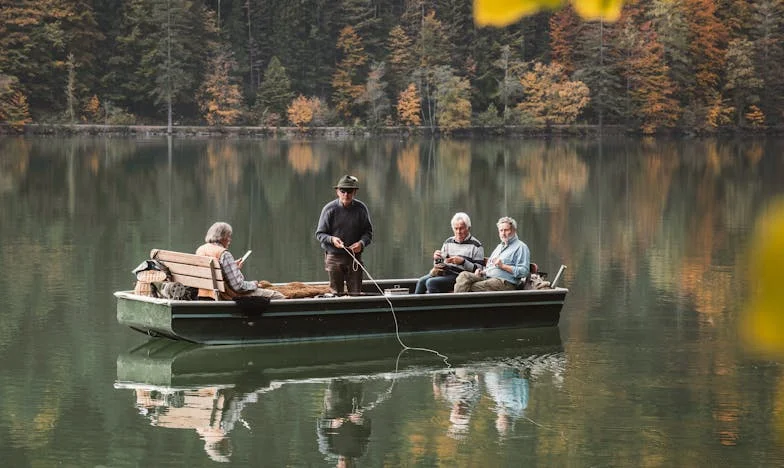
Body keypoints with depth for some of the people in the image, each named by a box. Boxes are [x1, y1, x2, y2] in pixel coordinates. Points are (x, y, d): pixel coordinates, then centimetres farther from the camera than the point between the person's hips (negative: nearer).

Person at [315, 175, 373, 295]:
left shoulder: (361, 208, 1)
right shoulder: (329, 209, -4)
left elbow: (368, 232, 7)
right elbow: (320, 234, 0)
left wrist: (361, 243, -14)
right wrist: (332, 239, -20)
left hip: (354, 257, 1)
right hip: (334, 257, -1)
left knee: (356, 293, 2)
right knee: (336, 293, 2)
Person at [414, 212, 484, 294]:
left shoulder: (476, 245, 1)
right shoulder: (448, 242, 19)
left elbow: (479, 269, -6)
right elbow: (439, 264, 24)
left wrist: (463, 262, -18)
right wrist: (436, 259, 0)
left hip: (459, 275, -6)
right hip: (444, 271, 6)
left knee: (431, 282, -27)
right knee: (421, 281, -18)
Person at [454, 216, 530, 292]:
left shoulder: (521, 247, 3)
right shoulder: (500, 246, 31)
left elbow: (523, 271, -9)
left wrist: (503, 266, -13)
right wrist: (482, 272, 11)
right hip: (487, 277, 8)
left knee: (473, 287, -30)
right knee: (464, 275, -18)